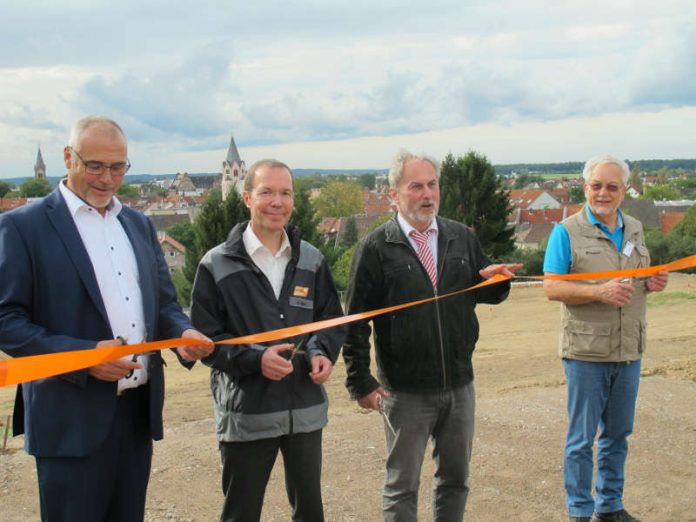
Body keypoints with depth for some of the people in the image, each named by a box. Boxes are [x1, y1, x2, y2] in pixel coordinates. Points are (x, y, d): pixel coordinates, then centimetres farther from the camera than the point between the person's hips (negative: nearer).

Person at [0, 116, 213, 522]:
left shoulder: (139, 224, 13)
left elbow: (164, 302, 17)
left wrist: (182, 332, -6)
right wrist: (83, 354, -21)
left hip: (139, 410, 6)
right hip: (73, 419, -5)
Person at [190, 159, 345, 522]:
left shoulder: (311, 261, 6)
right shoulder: (217, 265, -6)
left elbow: (332, 319, 14)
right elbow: (204, 337, -6)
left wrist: (322, 353, -8)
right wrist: (254, 358, -21)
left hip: (306, 409, 4)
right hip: (246, 414, -3)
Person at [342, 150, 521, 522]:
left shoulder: (462, 238, 5)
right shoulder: (375, 249, -8)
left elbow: (488, 295, 13)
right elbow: (356, 323, -7)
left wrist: (495, 278, -10)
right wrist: (361, 383, -9)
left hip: (459, 385, 4)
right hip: (405, 391, -4)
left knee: (455, 480, 17)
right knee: (402, 485, 10)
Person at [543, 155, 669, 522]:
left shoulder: (635, 230, 11)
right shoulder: (567, 232, -7)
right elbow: (552, 288, -13)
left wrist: (653, 284, -3)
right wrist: (599, 292, -26)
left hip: (628, 351, 6)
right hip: (586, 352, -6)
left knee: (617, 434, 15)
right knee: (582, 437, 3)